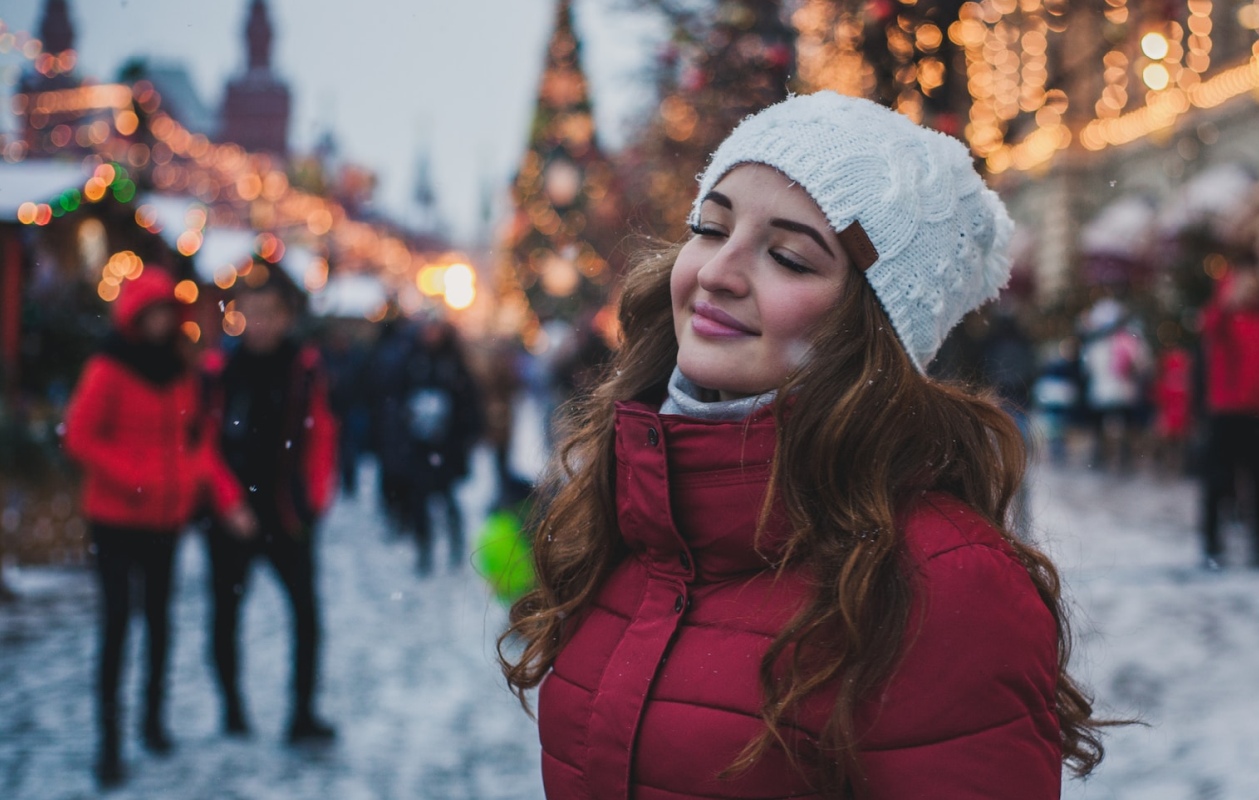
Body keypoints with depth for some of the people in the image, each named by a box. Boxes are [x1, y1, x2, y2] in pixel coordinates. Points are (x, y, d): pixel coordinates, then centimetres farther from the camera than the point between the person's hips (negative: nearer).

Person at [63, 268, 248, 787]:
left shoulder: (180, 373, 7)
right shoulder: (108, 370, -9)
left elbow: (197, 442, 7)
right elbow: (81, 438, -11)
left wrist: (227, 498, -3)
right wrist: (135, 480, -19)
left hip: (166, 517, 5)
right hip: (115, 517, -5)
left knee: (159, 618, 14)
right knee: (116, 623, -6)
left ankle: (154, 720, 28)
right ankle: (109, 742, -2)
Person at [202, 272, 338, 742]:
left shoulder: (304, 368, -2)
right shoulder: (219, 369, -3)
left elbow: (320, 436, -1)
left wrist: (315, 500, -7)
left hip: (284, 511, -1)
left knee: (306, 608, -8)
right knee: (226, 611, 10)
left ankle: (303, 714, -1)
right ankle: (232, 709, 26)